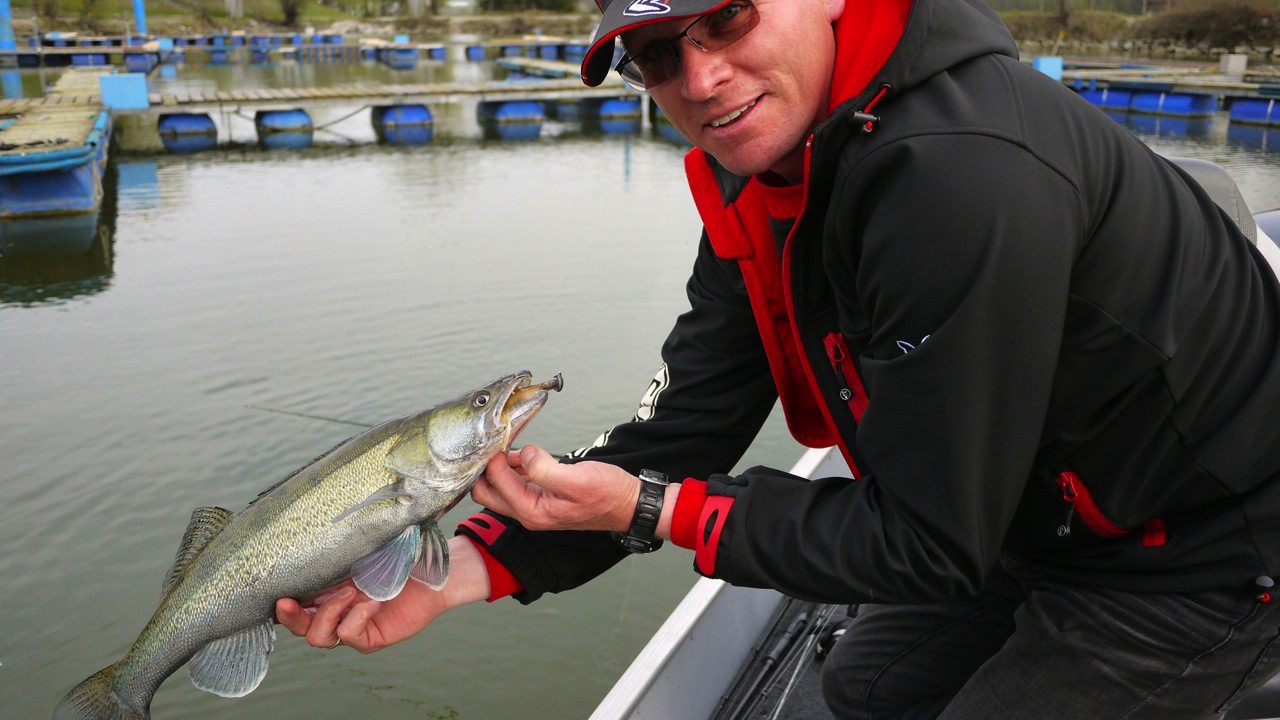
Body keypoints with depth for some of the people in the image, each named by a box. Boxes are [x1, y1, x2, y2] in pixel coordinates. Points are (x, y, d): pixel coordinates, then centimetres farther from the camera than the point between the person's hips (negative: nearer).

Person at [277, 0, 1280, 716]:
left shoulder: (964, 175, -35)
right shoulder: (756, 182, -7)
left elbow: (929, 543, -28)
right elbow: (684, 428, -9)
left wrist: (654, 512, -24)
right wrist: (471, 565, -19)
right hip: (1033, 518, 8)